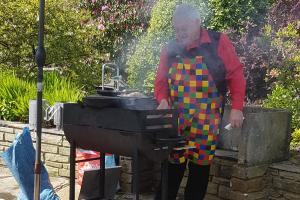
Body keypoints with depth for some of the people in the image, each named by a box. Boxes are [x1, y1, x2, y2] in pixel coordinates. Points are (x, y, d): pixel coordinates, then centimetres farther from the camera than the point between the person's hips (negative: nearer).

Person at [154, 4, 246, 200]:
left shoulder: (219, 42, -4)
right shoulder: (170, 49, 6)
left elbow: (236, 75, -3)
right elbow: (161, 80, 10)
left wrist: (237, 108, -9)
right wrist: (162, 99, -10)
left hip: (206, 121, -2)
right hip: (176, 120, 2)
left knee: (200, 166, 6)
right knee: (172, 165, 2)